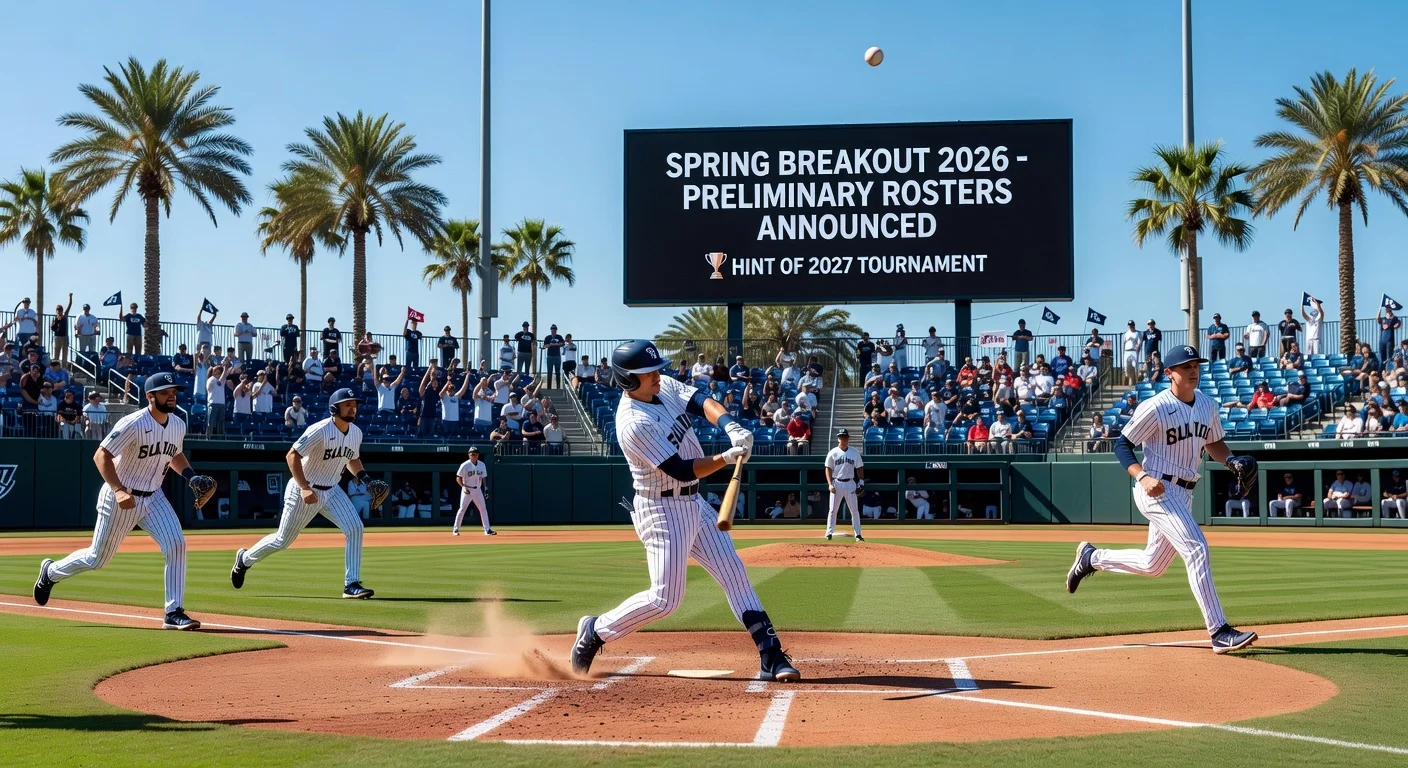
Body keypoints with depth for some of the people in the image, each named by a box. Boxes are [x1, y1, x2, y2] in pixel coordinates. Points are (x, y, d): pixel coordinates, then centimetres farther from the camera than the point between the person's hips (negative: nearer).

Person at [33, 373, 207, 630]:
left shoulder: (178, 425, 0)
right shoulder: (133, 424, -22)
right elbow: (101, 455, -23)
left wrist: (191, 476, 1)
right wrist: (119, 491, -34)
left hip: (153, 497, 5)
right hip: (119, 498, -5)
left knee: (176, 544, -15)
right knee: (97, 558, 8)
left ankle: (174, 613, -10)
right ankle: (51, 571, 39)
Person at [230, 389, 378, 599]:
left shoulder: (356, 432, 1)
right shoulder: (320, 430, -23)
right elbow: (292, 456, -24)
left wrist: (366, 479, 1)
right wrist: (304, 488, -31)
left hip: (331, 491, 6)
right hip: (304, 491, -6)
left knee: (355, 527, -14)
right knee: (283, 540, 6)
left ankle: (351, 585, -10)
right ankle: (245, 558, 35)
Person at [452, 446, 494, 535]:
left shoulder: (482, 465, 4)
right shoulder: (465, 465, -11)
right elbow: (458, 478, -9)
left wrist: (486, 486, 1)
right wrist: (464, 487, -21)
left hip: (478, 490, 5)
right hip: (467, 490, -5)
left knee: (483, 509, 2)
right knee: (462, 509, -4)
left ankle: (487, 530, 6)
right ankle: (455, 529, 5)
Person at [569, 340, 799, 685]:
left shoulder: (666, 387, 2)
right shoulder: (633, 424, -23)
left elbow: (702, 402, -10)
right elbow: (682, 470, -24)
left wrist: (730, 426, -29)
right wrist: (728, 458, -33)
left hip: (695, 503, 9)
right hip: (663, 510, -9)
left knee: (734, 574, 4)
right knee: (665, 599, -7)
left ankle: (771, 657, 5)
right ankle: (595, 631, 14)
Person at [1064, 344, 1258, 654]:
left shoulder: (1208, 405, 8)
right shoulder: (1155, 407, -13)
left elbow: (1214, 443, 22)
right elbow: (1122, 445, -10)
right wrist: (1143, 477, -25)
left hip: (1183, 493, 8)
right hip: (1157, 490, -8)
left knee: (1152, 565, 17)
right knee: (1196, 548, -20)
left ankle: (1091, 557, 39)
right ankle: (1219, 632, -19)